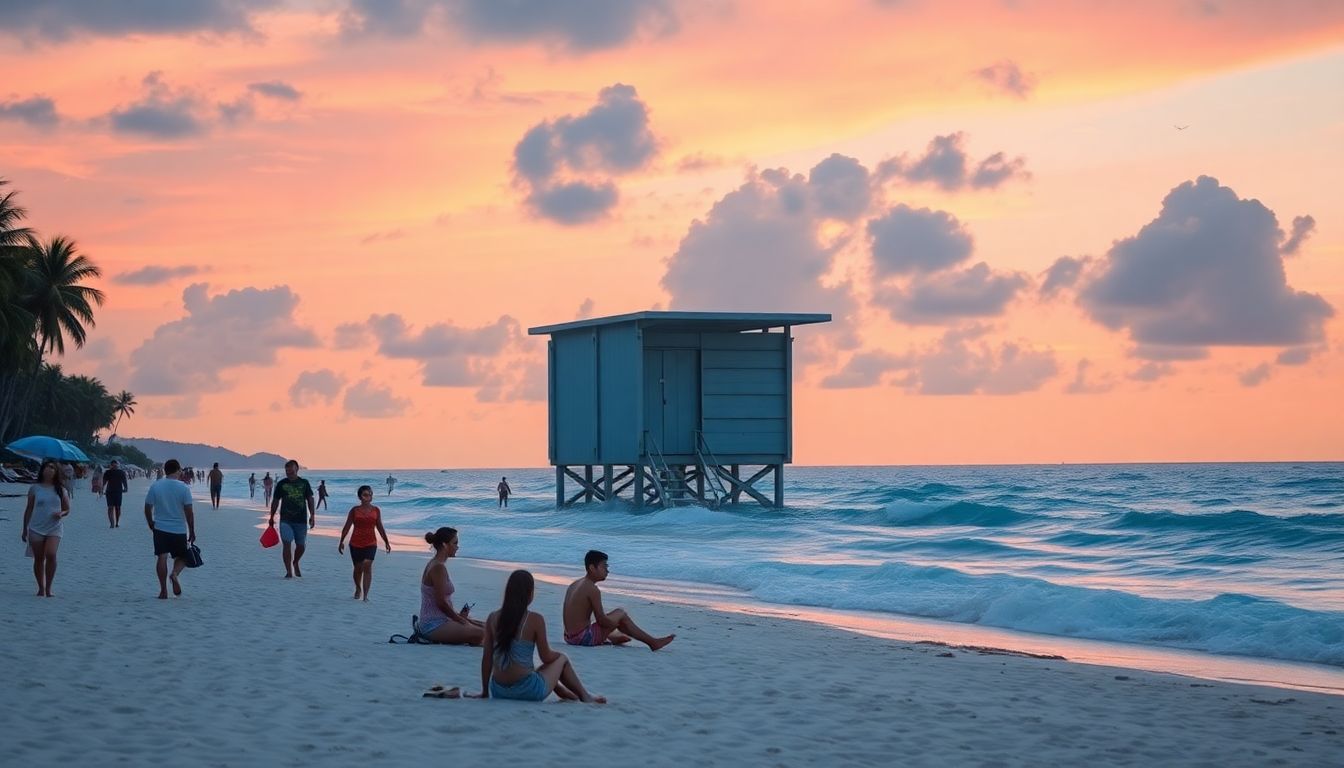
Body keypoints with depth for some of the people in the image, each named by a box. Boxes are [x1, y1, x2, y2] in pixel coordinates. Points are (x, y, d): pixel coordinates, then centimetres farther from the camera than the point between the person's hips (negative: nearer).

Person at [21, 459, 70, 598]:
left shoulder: (60, 490, 5)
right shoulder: (34, 488, 5)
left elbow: (67, 509, 12)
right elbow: (29, 509, 9)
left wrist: (61, 514, -12)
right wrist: (25, 529, 9)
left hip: (54, 528, -1)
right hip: (36, 528, 1)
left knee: (51, 554, -19)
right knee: (38, 559, 4)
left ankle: (48, 587, -9)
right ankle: (41, 588, 17)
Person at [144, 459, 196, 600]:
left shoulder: (155, 486, -2)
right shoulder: (183, 488, -8)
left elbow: (148, 508, 2)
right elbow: (189, 512, -8)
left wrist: (151, 525, 18)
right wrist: (192, 532, 0)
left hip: (160, 529, 1)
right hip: (179, 530, -1)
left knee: (162, 557, 2)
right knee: (181, 557, 14)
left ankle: (163, 590, -2)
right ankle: (175, 573, -16)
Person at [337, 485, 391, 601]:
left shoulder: (376, 510, 3)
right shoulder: (355, 510, -1)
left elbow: (380, 527, 12)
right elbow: (347, 527, 4)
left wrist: (386, 542, 13)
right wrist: (341, 541, 2)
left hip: (370, 543, 0)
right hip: (356, 543, 0)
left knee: (367, 565, -18)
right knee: (358, 568, 11)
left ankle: (365, 595, -19)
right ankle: (358, 589, 38)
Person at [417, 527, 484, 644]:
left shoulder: (435, 564, 13)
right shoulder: (438, 568, -17)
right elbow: (441, 603, -19)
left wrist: (459, 616, 11)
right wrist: (460, 619, -8)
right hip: (434, 625, -10)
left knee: (483, 627, 10)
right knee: (481, 634, -21)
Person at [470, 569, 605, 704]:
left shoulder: (493, 619, 0)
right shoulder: (535, 620, -12)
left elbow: (486, 658, 3)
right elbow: (546, 658, -5)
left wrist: (485, 692, 12)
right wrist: (557, 654, 19)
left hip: (498, 692, 5)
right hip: (527, 691, -5)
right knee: (561, 659, 24)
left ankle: (565, 693, 54)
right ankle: (585, 696, 34)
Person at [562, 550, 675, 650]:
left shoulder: (574, 585, 12)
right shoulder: (593, 590, -15)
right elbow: (601, 620, -16)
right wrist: (618, 624, 3)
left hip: (569, 637, 8)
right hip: (584, 638, -8)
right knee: (620, 614, 3)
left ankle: (614, 637, 57)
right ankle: (653, 642, 10)